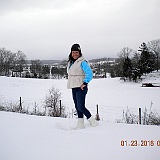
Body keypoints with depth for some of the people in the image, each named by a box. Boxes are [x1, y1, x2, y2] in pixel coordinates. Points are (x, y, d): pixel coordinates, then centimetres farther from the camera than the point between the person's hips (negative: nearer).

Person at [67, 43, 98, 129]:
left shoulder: (82, 62, -13)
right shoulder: (70, 62, 13)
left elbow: (89, 74, -20)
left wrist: (84, 83, -20)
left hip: (81, 88, -8)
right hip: (74, 88, 8)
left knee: (81, 107, -10)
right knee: (77, 107, 10)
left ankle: (93, 121, 4)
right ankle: (80, 124, 17)